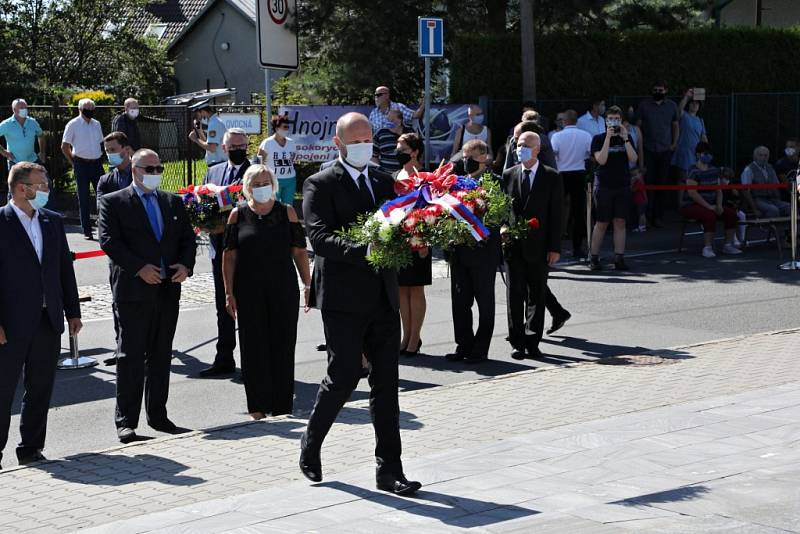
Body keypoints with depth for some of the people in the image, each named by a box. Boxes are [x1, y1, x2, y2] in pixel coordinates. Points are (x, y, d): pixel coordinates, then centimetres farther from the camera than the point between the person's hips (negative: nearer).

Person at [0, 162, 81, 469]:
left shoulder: (53, 222, 11)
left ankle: (31, 447, 19)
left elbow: (65, 268, 15)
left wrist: (73, 312, 11)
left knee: (40, 389, 10)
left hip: (48, 321, 6)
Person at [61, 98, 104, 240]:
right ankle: (86, 231, 6)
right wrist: (74, 162, -2)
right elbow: (64, 146, -1)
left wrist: (98, 157, 12)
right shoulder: (72, 125, -4)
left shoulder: (96, 124, 11)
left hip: (96, 163, 4)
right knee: (83, 198, 2)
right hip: (81, 164, -4)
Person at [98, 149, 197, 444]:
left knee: (161, 356, 11)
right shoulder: (113, 203, 0)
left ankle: (158, 415, 19)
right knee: (131, 356, -5)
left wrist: (185, 265, -5)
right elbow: (109, 241, -10)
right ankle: (126, 421, -1)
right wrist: (139, 268, -18)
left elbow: (188, 237, 13)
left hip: (168, 289, 5)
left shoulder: (173, 202, 15)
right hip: (133, 290, -5)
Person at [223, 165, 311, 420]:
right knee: (253, 346, 3)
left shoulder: (287, 212, 5)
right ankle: (258, 405, 12)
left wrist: (308, 286, 1)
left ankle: (282, 404, 12)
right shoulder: (238, 215, 4)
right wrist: (229, 293, -1)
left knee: (282, 345, 3)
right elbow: (229, 255, 4)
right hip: (249, 291, 0)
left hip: (284, 290, 0)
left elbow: (299, 252, 5)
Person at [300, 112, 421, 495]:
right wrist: (363, 252, -30)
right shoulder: (320, 185, -4)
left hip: (383, 297, 6)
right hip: (344, 298, -5)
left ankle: (389, 470, 8)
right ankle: (311, 445, 22)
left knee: (386, 381, 4)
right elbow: (319, 238, -17)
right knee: (344, 377, -3)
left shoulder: (384, 182, 16)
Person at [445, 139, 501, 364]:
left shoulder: (495, 183, -7)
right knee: (460, 301, 10)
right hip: (459, 252, 6)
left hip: (483, 252, -6)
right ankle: (464, 346, 20)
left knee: (485, 302, 5)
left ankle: (480, 350, 11)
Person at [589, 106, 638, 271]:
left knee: (620, 222, 1)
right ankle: (594, 258, 6)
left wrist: (625, 138, -11)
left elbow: (633, 159, -3)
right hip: (604, 185, -3)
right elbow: (601, 160, -13)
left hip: (623, 185, 3)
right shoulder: (598, 138, 1)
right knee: (601, 224, -2)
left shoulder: (626, 138, 10)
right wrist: (608, 137, -16)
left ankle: (619, 258, 4)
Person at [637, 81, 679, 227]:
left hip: (665, 151, 2)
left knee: (662, 184, 2)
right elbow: (638, 125, 5)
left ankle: (658, 217, 7)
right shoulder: (644, 105, 4)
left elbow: (676, 126, 16)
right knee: (648, 183, -6)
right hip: (648, 151, -2)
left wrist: (674, 144, 5)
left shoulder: (672, 106, 10)